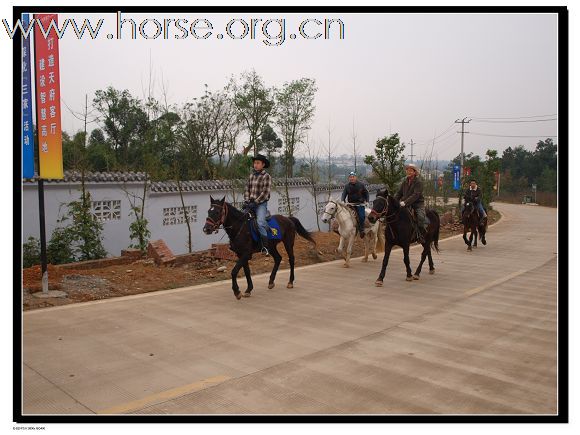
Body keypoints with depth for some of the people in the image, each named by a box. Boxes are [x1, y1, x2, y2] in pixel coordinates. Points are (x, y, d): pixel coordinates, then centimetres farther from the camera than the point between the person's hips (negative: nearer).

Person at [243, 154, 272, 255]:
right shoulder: (251, 175, 13)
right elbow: (247, 189, 15)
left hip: (261, 203, -6)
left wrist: (255, 202, -16)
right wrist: (247, 200, -1)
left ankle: (265, 247, -19)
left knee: (260, 223, -24)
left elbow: (265, 193, -12)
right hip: (250, 203, 7)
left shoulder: (266, 176, -5)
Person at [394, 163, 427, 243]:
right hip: (405, 205, 6)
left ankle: (422, 235, -17)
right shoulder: (405, 181, 10)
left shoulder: (419, 182, -10)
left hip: (418, 203, -6)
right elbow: (399, 193, 13)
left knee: (420, 216, -28)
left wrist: (405, 202, -32)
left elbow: (415, 195, -21)